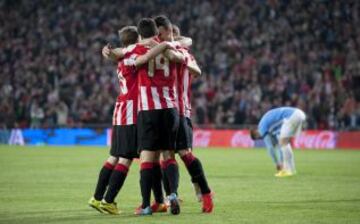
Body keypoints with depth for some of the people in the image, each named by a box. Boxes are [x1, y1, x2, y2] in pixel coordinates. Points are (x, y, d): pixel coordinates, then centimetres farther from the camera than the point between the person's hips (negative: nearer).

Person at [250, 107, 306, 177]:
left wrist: (277, 164, 10)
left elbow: (270, 148, 2)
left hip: (292, 116, -10)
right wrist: (281, 163, 30)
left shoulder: (262, 127, 2)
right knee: (285, 142, 16)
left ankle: (288, 170, -8)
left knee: (283, 142, -6)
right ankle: (291, 169, 13)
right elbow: (277, 144, 31)